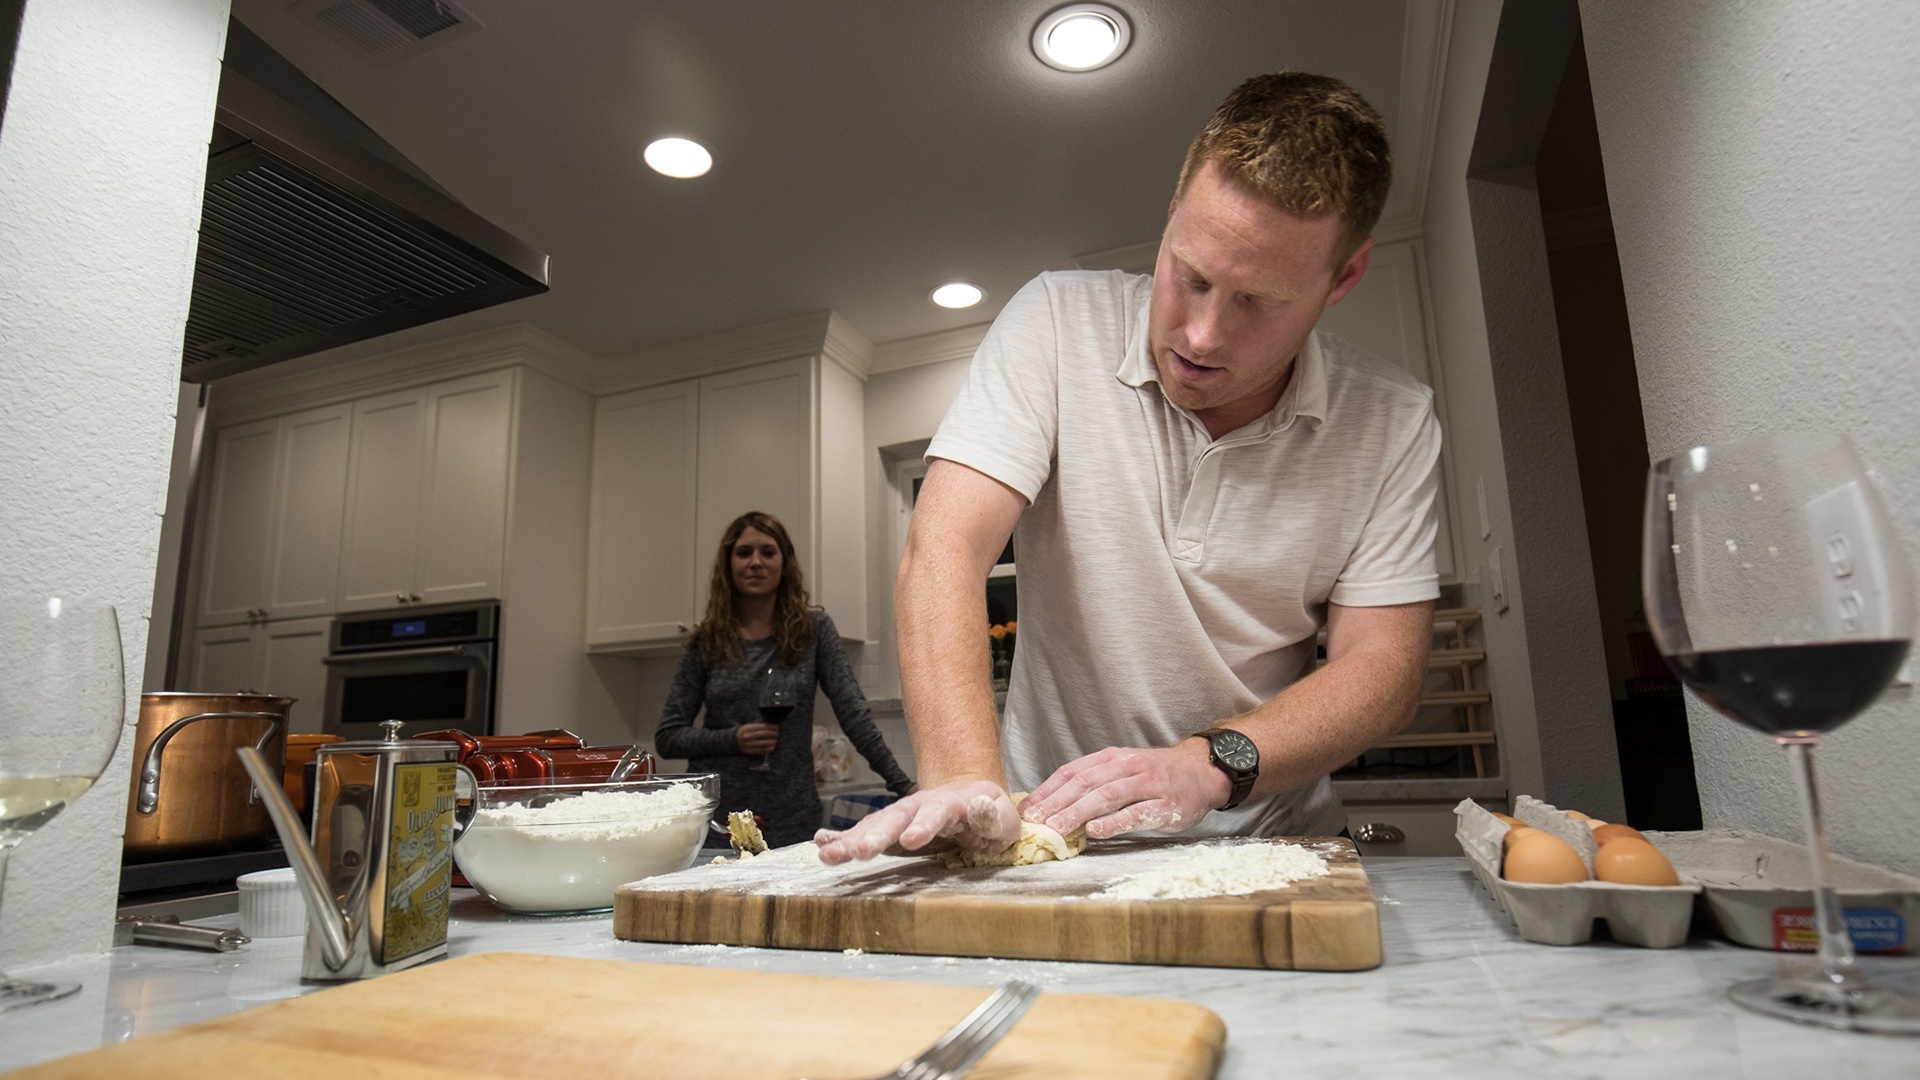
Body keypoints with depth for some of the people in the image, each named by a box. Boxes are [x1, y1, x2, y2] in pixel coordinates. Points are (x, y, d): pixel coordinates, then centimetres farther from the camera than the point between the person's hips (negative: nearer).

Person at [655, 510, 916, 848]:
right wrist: (732, 739, -12)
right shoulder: (706, 642, 2)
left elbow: (854, 714, -5)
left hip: (791, 821, 0)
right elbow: (667, 736, 4)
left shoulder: (813, 630, 0)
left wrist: (903, 784, -14)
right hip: (716, 818, 1)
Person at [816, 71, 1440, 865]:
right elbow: (945, 547, -19)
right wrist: (963, 778, -33)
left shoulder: (1393, 422, -6)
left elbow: (1384, 665, -8)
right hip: (1048, 827, -1)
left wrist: (1208, 764, -26)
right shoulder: (1058, 324, -9)